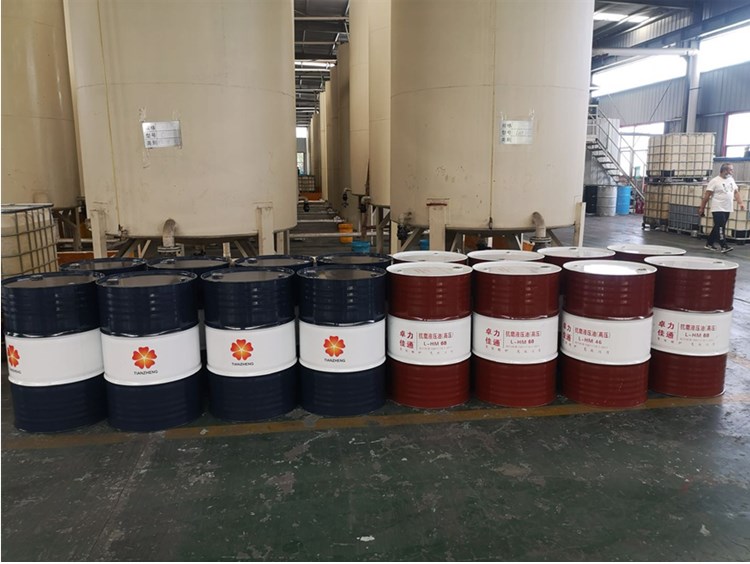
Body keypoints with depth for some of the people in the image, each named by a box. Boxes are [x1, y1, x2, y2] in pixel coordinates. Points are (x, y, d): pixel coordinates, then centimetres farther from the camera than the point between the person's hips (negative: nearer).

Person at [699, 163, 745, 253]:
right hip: (718, 209, -7)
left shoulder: (731, 180, 12)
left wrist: (740, 203, 1)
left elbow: (736, 192, 15)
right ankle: (724, 246, -11)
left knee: (718, 227, 12)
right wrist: (702, 207, -9)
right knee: (720, 228, -11)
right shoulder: (715, 181, -9)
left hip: (727, 209, 7)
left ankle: (710, 244, 22)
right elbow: (707, 195, -9)